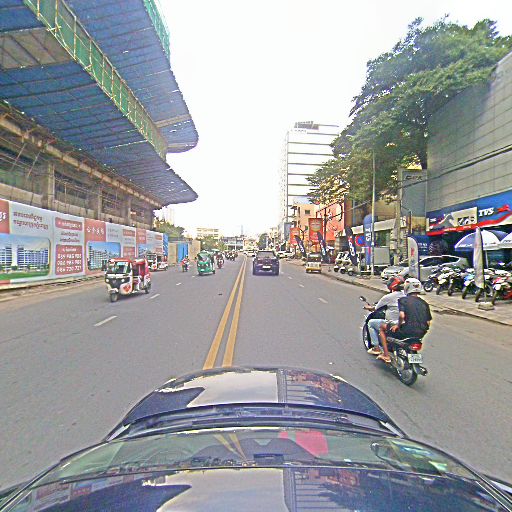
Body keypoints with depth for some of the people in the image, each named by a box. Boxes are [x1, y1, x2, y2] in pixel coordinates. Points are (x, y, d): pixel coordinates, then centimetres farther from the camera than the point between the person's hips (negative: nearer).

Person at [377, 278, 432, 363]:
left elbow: (402, 315, -22)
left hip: (407, 332, -6)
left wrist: (398, 325, -4)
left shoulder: (403, 300, -6)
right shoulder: (424, 303, 10)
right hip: (421, 334, 6)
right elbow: (428, 322, 10)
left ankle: (386, 355, 10)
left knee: (382, 329, 15)